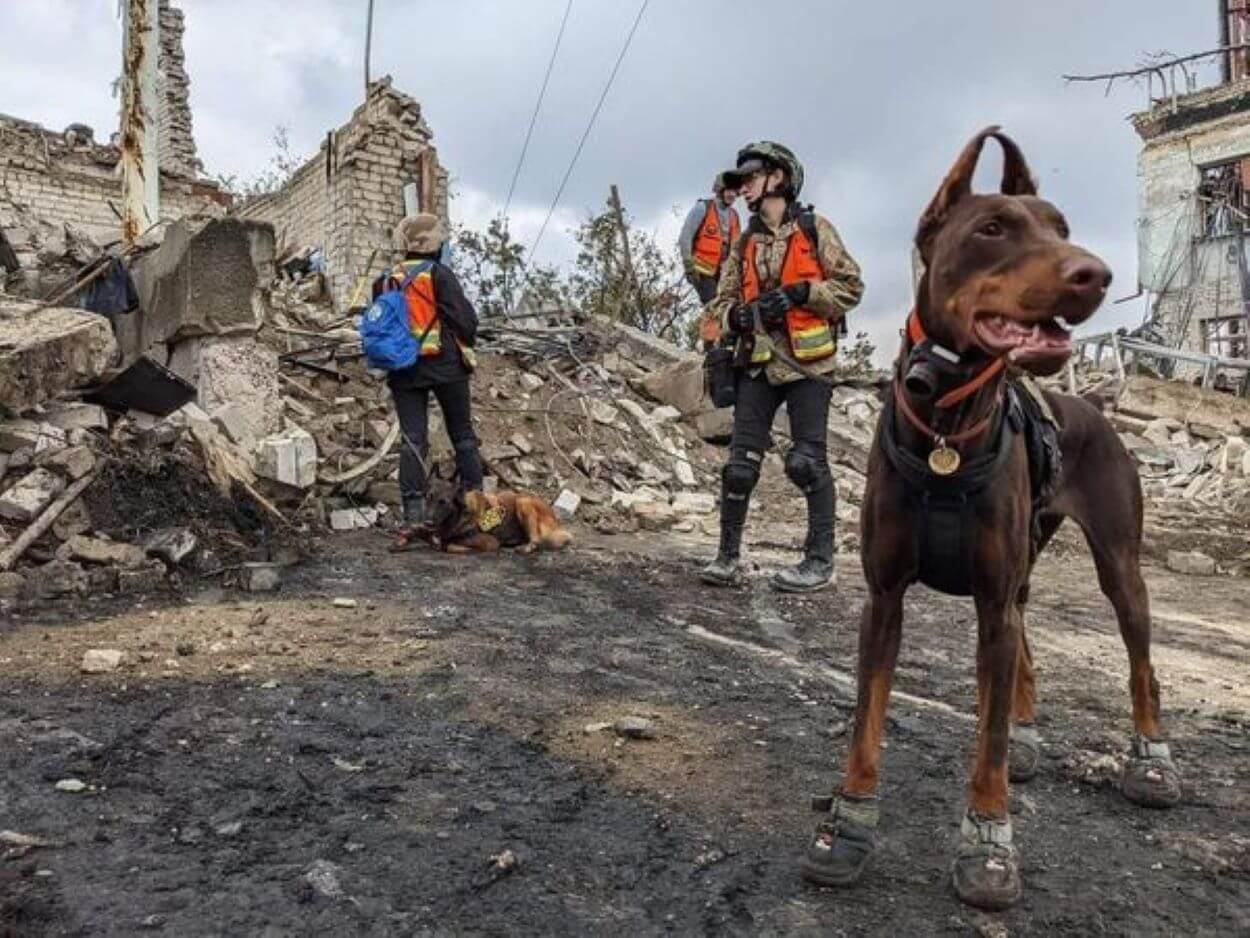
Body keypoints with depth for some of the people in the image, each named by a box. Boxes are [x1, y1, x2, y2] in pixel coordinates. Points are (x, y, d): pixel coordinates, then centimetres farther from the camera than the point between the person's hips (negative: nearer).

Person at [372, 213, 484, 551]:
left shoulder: (385, 281, 10)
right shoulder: (438, 273, -5)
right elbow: (464, 318, -10)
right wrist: (467, 344, 8)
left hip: (404, 371, 4)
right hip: (445, 365, -3)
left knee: (412, 441, 0)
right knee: (463, 436, 9)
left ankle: (413, 516, -8)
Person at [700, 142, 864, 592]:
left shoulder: (815, 229, 1)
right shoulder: (744, 244, 14)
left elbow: (850, 286, -3)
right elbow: (722, 300, 13)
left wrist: (800, 293, -15)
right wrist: (737, 315, -10)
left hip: (806, 364, -4)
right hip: (758, 364, 4)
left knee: (808, 461, -3)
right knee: (741, 462, 1)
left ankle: (820, 559, 9)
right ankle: (728, 553, 10)